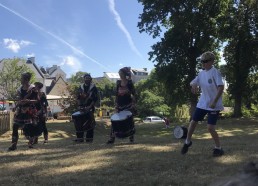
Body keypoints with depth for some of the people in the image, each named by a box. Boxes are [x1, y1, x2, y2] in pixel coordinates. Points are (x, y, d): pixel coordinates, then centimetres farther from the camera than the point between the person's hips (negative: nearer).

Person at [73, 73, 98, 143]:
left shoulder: (93, 87, -1)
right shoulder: (81, 87, 12)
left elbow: (95, 99, -6)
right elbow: (78, 98, 12)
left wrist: (90, 106, -15)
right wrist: (79, 105, -3)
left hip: (90, 107, -4)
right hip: (82, 107, 4)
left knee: (89, 122, -7)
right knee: (79, 122, -1)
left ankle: (89, 138, -1)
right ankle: (80, 138, 7)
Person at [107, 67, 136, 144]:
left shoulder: (129, 83, -3)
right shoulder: (118, 83, 7)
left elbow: (133, 94, -3)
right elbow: (116, 95, 9)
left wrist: (133, 104, -11)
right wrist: (116, 106, 4)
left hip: (128, 106, -3)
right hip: (120, 106, 3)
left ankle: (131, 138, 13)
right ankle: (112, 138, 2)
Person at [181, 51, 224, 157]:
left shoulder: (215, 72, -15)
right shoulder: (201, 73, 6)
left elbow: (221, 87, -21)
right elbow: (192, 82, 14)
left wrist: (214, 102, -27)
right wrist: (193, 85, -11)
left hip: (214, 105, -7)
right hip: (202, 103, 7)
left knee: (210, 127, -9)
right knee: (193, 122, 10)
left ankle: (218, 148, 11)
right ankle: (188, 142, 31)